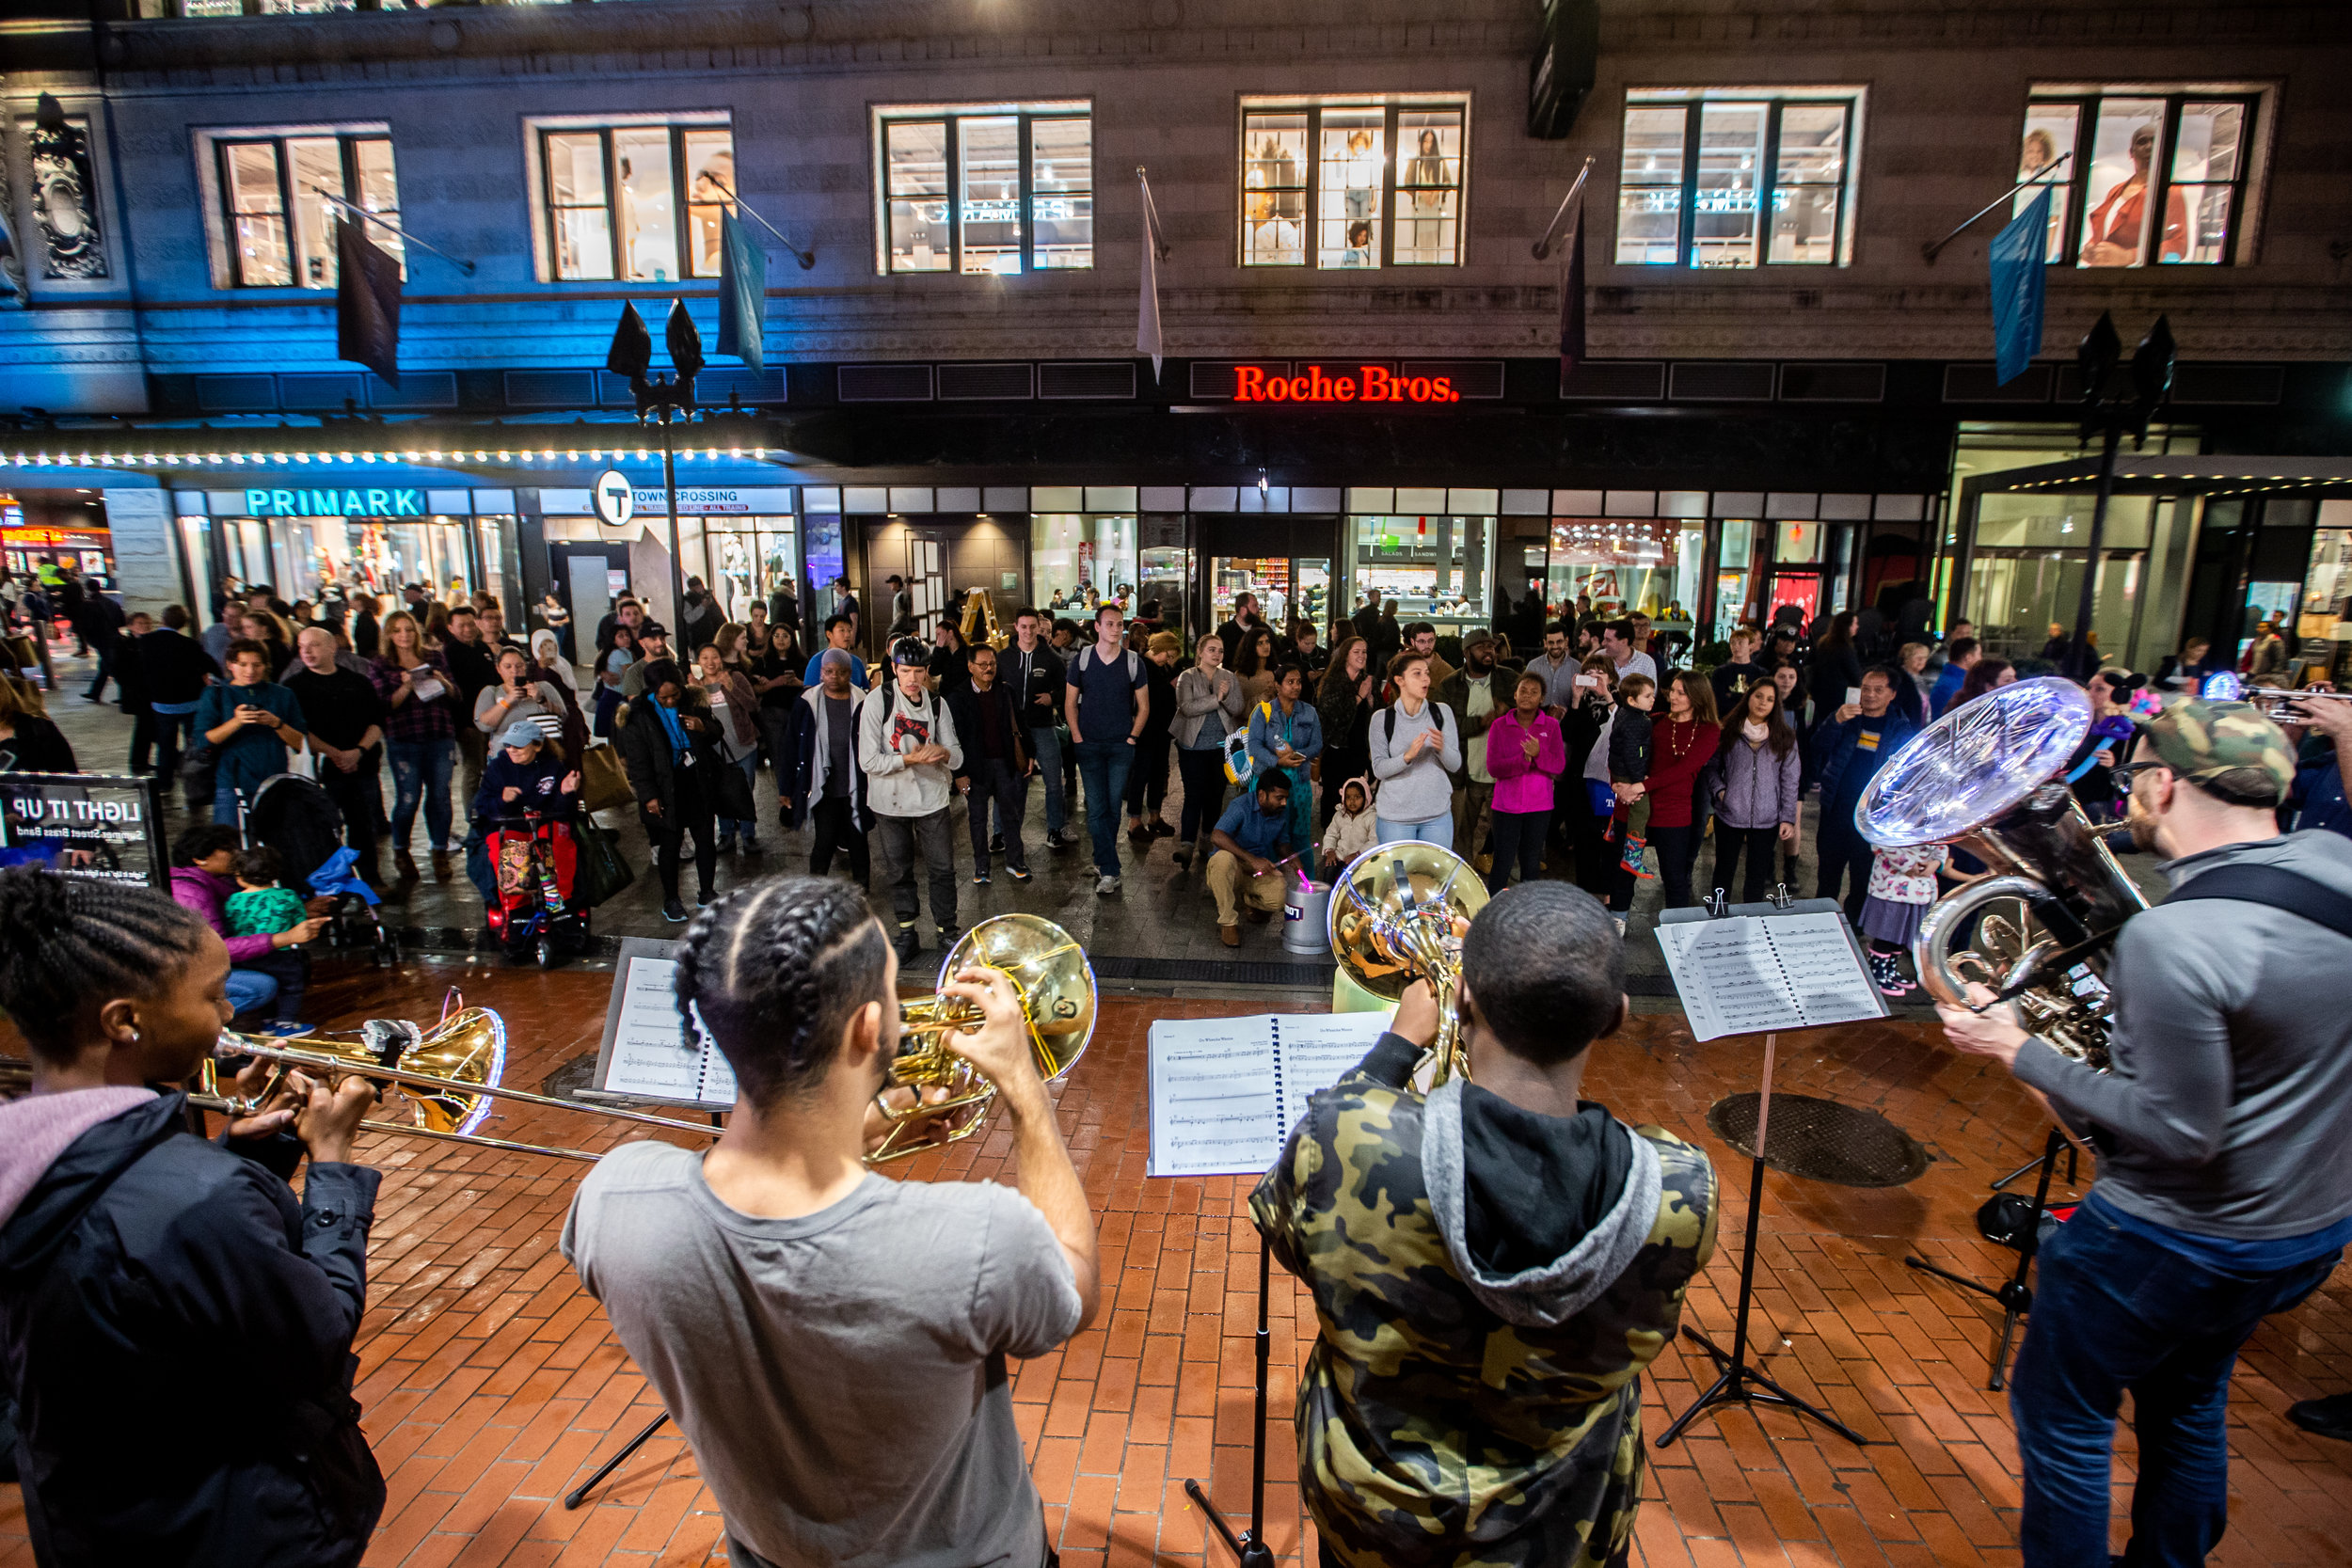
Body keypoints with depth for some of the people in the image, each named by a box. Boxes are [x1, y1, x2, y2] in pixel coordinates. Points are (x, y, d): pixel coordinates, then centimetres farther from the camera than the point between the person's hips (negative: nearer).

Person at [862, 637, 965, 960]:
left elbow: (957, 759, 1)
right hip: (891, 802, -2)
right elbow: (868, 761, -13)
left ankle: (947, 932, 20)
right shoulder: (877, 703, -8)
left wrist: (943, 753, -23)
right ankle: (907, 933, 25)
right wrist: (911, 758, -24)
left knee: (943, 869, 4)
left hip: (932, 799, 2)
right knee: (899, 870, 10)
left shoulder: (936, 704, 3)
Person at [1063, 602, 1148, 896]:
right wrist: (1078, 737, -1)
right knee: (1097, 808, -3)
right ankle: (1110, 871, 2)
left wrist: (1132, 738, -1)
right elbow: (1070, 702, 7)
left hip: (1121, 745, 0)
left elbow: (1143, 707, 9)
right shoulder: (1082, 659, 2)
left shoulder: (1133, 662, 2)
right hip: (1089, 746, 0)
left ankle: (1102, 861, 17)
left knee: (1113, 807, 3)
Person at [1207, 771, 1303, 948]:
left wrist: (1291, 858, -8)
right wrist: (1252, 860, -39)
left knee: (1283, 895, -27)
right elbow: (1217, 837, -32)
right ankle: (1228, 921, -22)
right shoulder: (1242, 805, -19)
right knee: (1223, 858, -40)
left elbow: (1283, 842, 16)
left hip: (1262, 871, 4)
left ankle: (1245, 899, 10)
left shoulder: (1284, 812, 0)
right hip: (1232, 867, -4)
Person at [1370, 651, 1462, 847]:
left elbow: (1455, 765, 1)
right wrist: (1407, 756, -23)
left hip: (1438, 814, 2)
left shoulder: (1442, 712, 3)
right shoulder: (1382, 719, -2)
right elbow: (1378, 769, -6)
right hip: (1396, 816, -2)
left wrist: (1442, 748, -20)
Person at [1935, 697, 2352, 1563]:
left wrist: (2022, 1053, -19)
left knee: (2060, 1413, 13)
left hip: (2177, 1243, -8)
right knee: (2189, 1401, 29)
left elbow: (2179, 1132, -26)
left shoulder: (2171, 939, -32)